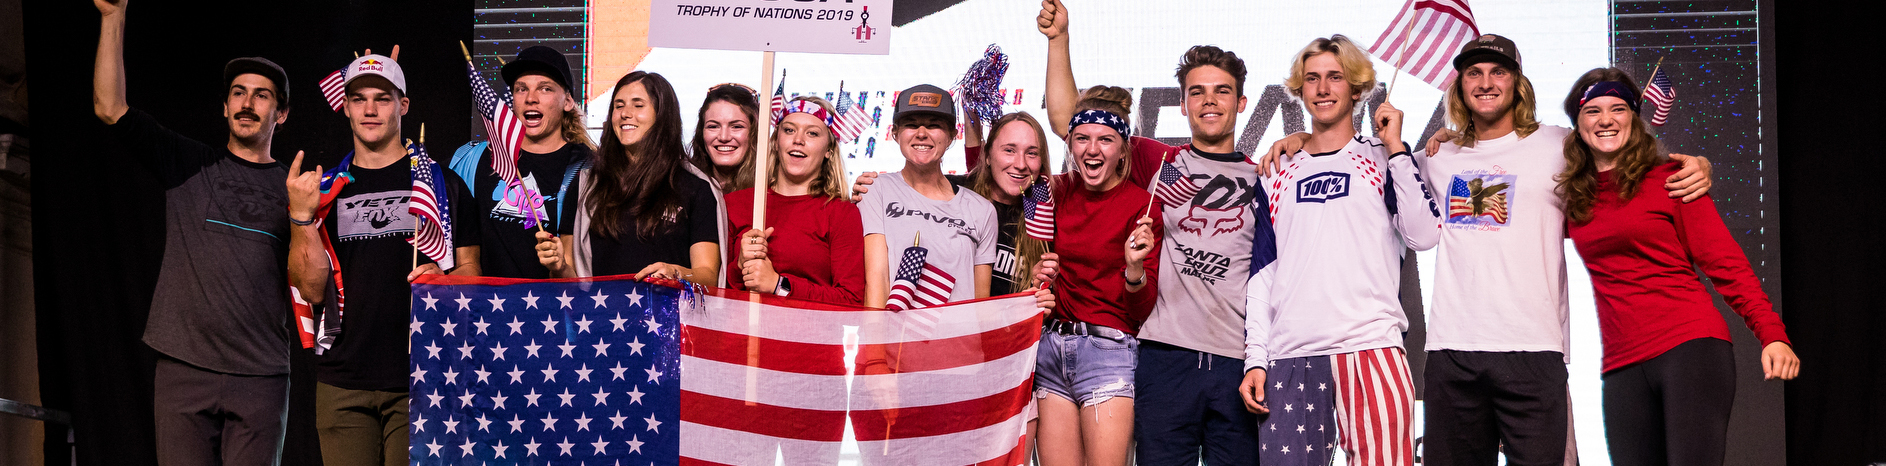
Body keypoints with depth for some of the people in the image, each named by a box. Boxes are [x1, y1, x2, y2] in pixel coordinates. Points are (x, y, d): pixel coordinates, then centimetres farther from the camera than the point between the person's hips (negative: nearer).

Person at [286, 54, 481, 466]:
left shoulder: (443, 184, 7)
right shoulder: (326, 189, 12)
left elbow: (471, 271, 8)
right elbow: (313, 290, 4)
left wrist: (443, 280, -14)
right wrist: (301, 216, -7)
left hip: (420, 378, -2)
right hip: (342, 385, 2)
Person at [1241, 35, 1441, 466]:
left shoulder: (1383, 159, 13)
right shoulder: (1279, 175, 20)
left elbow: (1423, 235, -3)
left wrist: (1396, 148, -1)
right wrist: (1256, 358, 8)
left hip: (1370, 348, -2)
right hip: (1289, 357, 2)